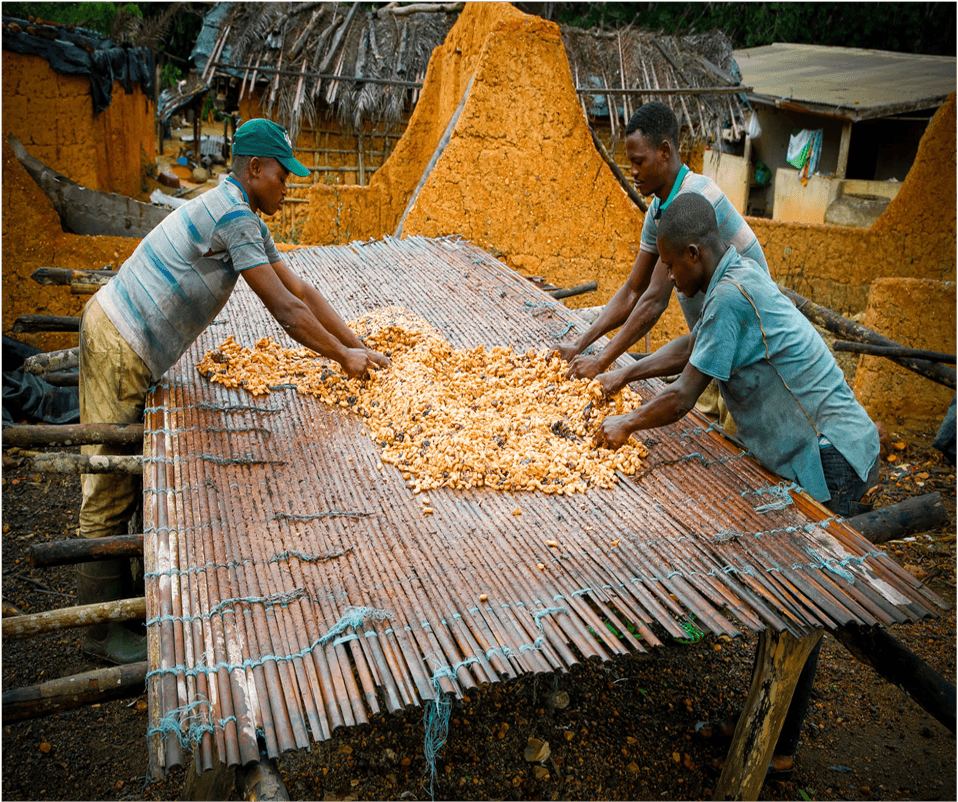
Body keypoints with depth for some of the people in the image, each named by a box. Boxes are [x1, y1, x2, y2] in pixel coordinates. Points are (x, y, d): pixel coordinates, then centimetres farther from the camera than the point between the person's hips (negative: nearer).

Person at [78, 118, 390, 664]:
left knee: (139, 476, 17)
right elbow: (286, 310, -19)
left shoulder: (247, 221, 14)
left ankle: (133, 596, 32)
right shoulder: (232, 216, -18)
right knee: (111, 491, -1)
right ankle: (103, 631, 12)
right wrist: (343, 357, -7)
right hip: (118, 347, -10)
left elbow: (302, 290, 14)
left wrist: (358, 346, 9)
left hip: (132, 350, 10)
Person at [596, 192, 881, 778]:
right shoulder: (738, 276, 9)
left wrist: (627, 425, -2)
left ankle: (779, 750, 17)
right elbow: (692, 344, 24)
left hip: (829, 460, -10)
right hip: (816, 450, 10)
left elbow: (683, 399, -18)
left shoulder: (732, 295, -22)